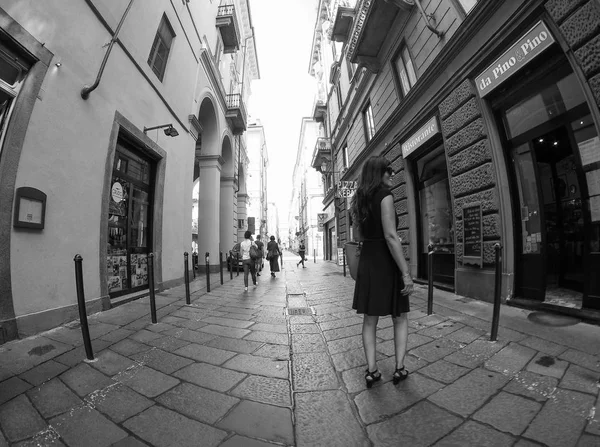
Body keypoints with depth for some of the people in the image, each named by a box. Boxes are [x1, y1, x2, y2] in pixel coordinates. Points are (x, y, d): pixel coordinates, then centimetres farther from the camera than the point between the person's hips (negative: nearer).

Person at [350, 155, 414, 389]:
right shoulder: (385, 194, -12)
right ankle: (399, 368, 21)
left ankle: (371, 371, 19)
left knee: (370, 319, 13)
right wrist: (406, 273, -20)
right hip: (386, 261, -6)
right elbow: (390, 236, -21)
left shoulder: (360, 199, 10)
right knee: (400, 318, 15)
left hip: (366, 261, 6)